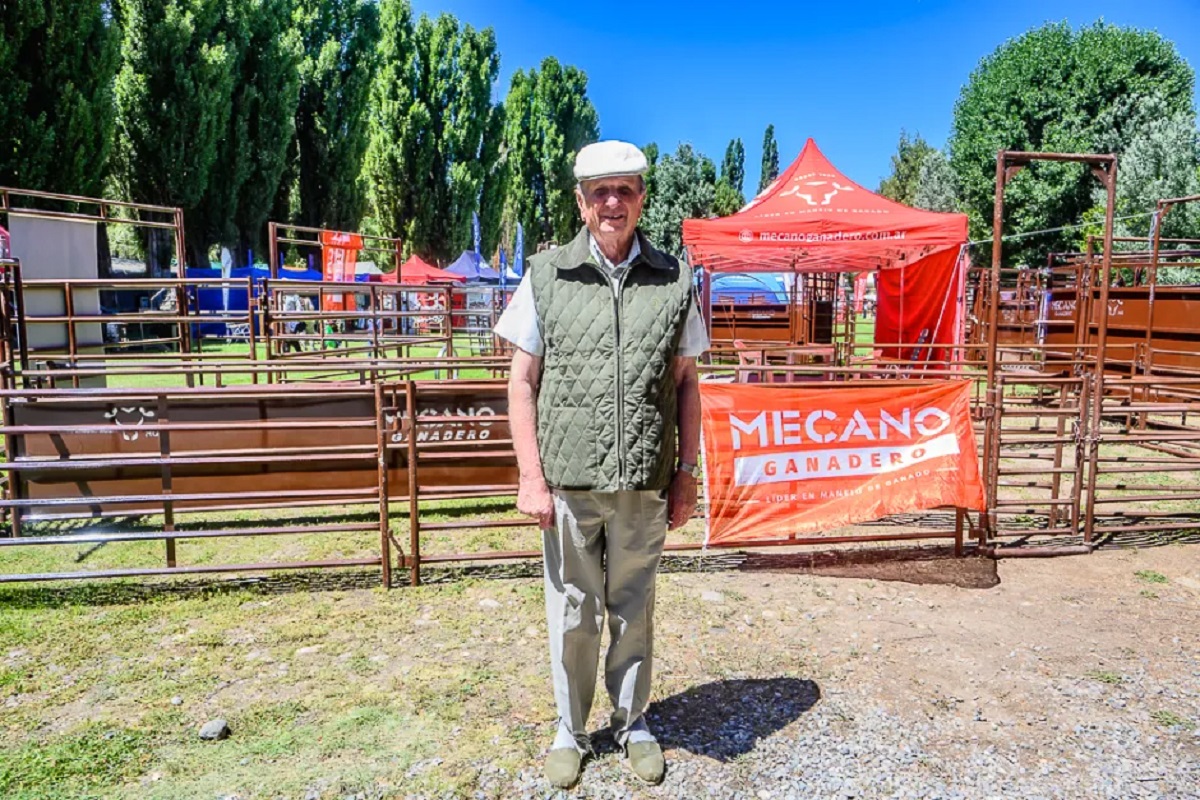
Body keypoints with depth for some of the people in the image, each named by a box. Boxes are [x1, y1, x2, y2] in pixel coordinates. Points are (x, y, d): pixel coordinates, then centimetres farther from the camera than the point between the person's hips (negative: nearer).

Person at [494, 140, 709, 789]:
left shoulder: (674, 281, 3)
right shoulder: (546, 276, 0)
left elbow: (686, 384, 7)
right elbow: (522, 382, 1)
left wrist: (686, 475, 5)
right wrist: (532, 478, -5)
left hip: (644, 485, 1)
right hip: (567, 483, 0)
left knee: (633, 608, 16)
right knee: (571, 611, 12)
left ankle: (632, 722, 36)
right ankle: (570, 727, 33)